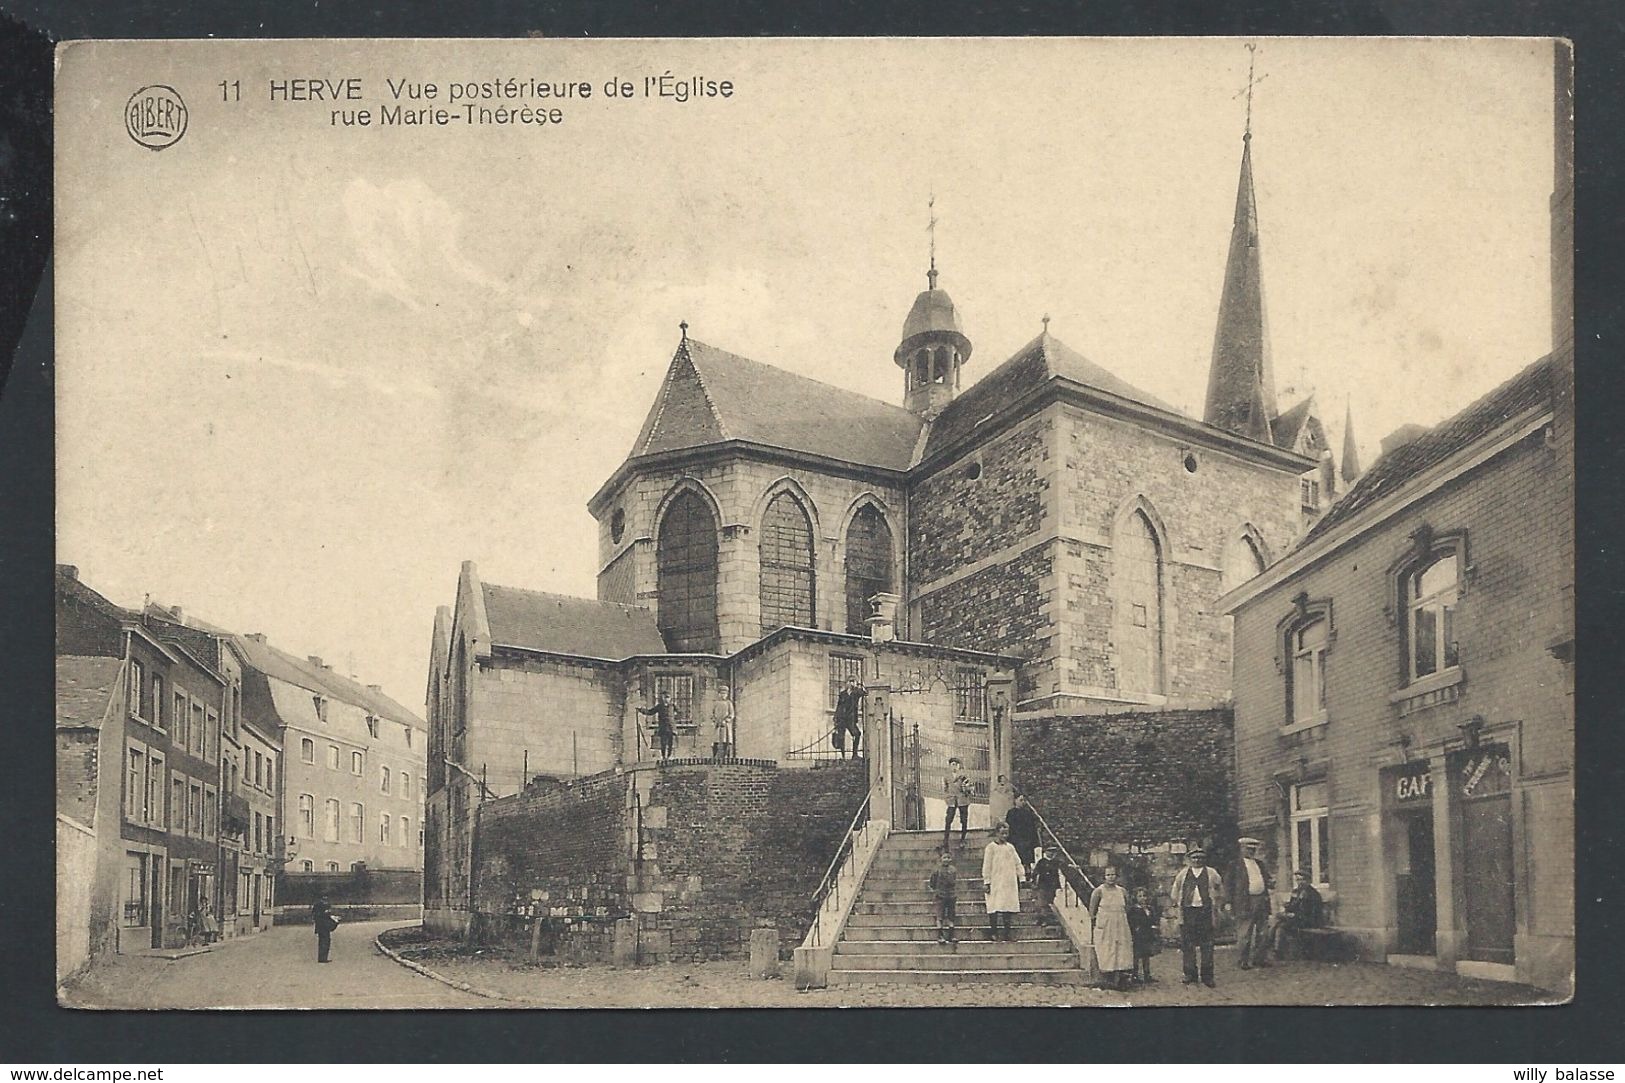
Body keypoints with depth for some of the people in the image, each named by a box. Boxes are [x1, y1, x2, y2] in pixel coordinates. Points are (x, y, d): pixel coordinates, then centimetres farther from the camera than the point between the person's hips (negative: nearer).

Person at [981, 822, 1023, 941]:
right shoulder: (991, 847, -2)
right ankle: (993, 932, -2)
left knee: (1008, 906, 3)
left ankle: (1008, 932, 7)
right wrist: (986, 882, -9)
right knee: (995, 907, -6)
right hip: (995, 883, -5)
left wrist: (1020, 878, 8)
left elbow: (1017, 864, 16)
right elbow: (986, 866, -5)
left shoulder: (1010, 847, 13)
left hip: (1009, 882, 5)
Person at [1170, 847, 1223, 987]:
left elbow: (1220, 889, 17)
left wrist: (1216, 904, 11)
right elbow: (1174, 891, 19)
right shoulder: (1182, 874, 9)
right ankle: (1190, 975, 10)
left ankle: (1207, 976, 7)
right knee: (1187, 946, 2)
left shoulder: (1211, 873, 7)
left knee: (1207, 946, 0)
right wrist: (1178, 903, 12)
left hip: (1205, 912, -1)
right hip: (1187, 912, 1)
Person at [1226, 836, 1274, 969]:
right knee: (1244, 934, -2)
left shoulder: (1260, 864, 18)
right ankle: (1244, 961, 5)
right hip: (1245, 902, -6)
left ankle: (1261, 958, 19)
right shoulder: (1236, 864, -1)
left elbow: (1267, 879, 24)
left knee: (1263, 933, 9)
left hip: (1262, 902, 6)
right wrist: (1229, 901, -12)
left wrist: (1270, 883, -1)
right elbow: (1230, 883, -5)